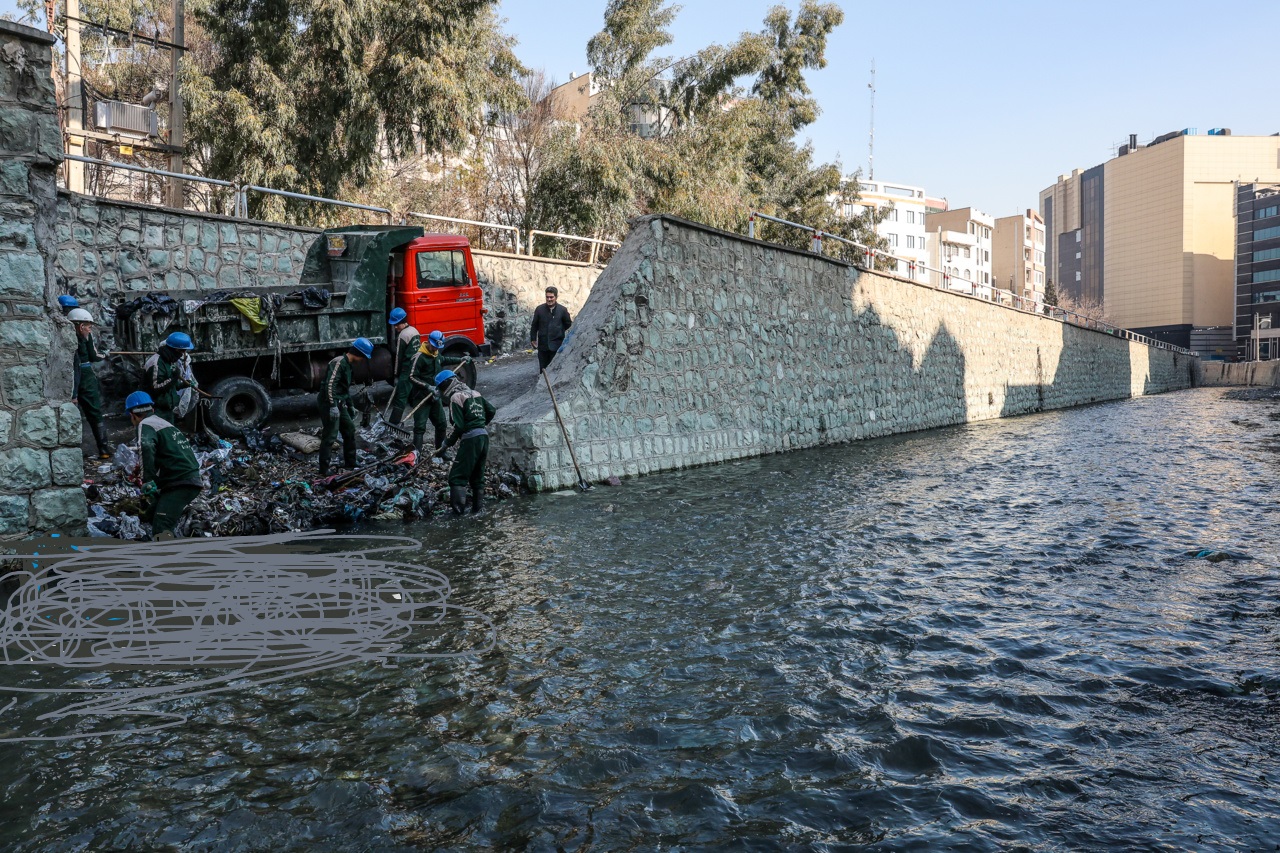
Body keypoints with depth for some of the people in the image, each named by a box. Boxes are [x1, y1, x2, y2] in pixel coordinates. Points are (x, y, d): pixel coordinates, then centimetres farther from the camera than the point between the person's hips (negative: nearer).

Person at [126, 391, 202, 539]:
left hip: (179, 485, -9)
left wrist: (148, 481, -27)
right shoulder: (164, 423, 25)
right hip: (190, 481, 9)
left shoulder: (146, 424, -3)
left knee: (161, 530, -19)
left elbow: (147, 447, -27)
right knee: (153, 516, 25)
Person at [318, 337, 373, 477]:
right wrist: (333, 406, -28)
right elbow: (330, 384, -24)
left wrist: (350, 405, 30)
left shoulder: (348, 364, 16)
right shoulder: (339, 362, -16)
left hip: (340, 404, 10)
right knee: (330, 435, -9)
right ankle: (324, 470, -5)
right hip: (330, 403, -10)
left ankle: (350, 464, 27)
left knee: (350, 430, 16)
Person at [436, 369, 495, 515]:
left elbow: (459, 426, -14)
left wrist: (448, 442, -1)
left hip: (470, 438, -8)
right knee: (477, 474, 17)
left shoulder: (455, 397, -8)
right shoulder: (475, 393, 14)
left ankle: (458, 508, -11)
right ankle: (478, 506, 20)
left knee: (457, 475, -4)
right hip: (484, 435, 8)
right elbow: (492, 411, 18)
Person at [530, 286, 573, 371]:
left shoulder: (562, 310, -1)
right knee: (543, 368, 6)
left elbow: (568, 324, 11)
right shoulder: (539, 309, 2)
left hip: (557, 345, -1)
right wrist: (533, 339, 11)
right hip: (543, 345, 1)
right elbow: (534, 325, 10)